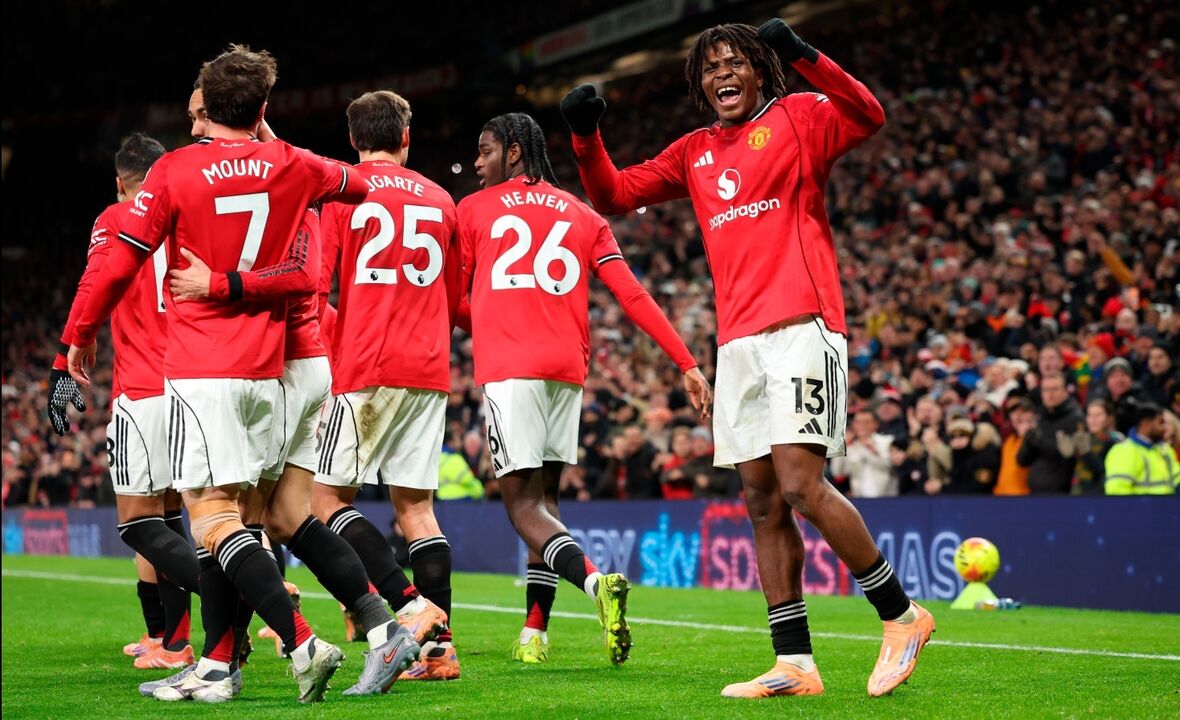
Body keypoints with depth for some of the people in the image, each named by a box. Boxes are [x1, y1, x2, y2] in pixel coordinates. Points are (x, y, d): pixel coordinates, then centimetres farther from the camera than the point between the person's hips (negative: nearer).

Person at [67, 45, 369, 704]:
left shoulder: (175, 171, -7)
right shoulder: (289, 167, 6)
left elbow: (120, 266, -5)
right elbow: (357, 185, 28)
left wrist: (83, 335, 9)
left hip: (201, 370, -5)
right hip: (265, 370, 5)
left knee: (214, 521, -10)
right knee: (226, 515, 12)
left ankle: (303, 643, -24)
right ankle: (215, 668, 13)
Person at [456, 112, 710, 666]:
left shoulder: (473, 210, 8)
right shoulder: (583, 216, 16)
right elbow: (633, 296, 7)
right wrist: (687, 363, 6)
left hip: (508, 367, -4)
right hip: (568, 367, 4)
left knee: (522, 504, -7)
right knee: (543, 497, 13)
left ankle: (596, 581, -33)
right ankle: (534, 635, 10)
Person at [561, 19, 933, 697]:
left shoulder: (798, 117, 4)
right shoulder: (694, 153, 21)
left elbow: (867, 118, -15)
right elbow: (613, 195, 22)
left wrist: (805, 57, -26)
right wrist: (586, 135, 6)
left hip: (801, 326, -7)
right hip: (737, 341, 7)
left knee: (801, 486, -16)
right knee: (764, 503, 3)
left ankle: (902, 614, -1)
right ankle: (795, 665, 5)